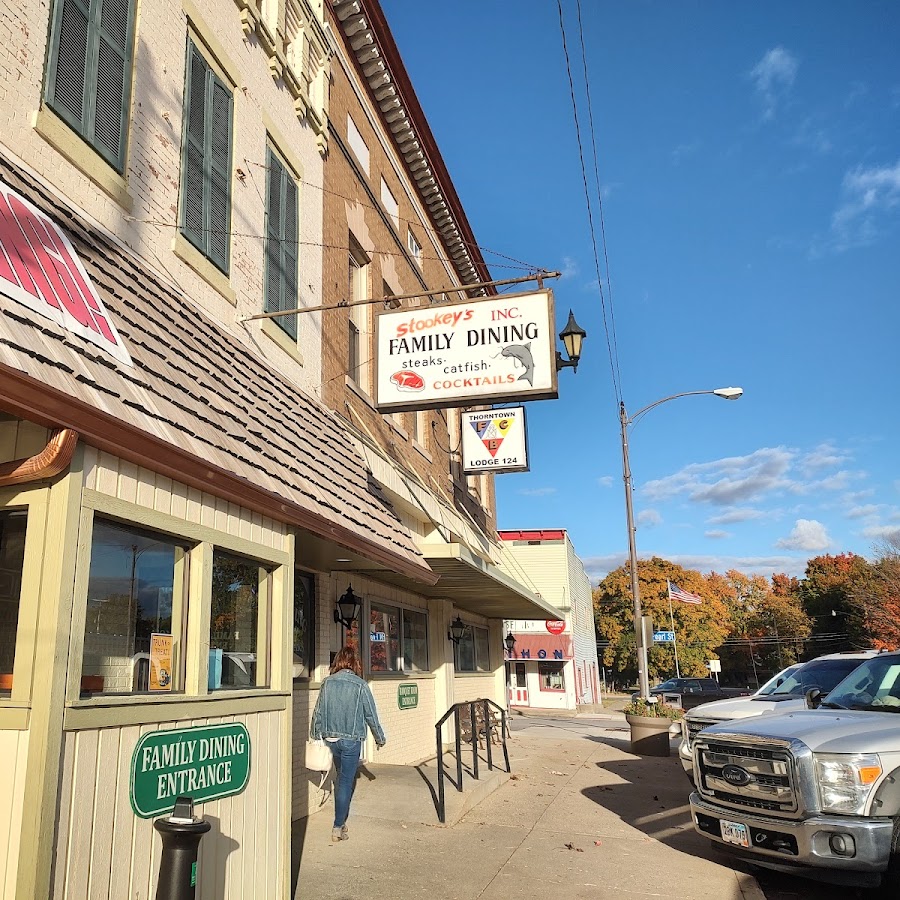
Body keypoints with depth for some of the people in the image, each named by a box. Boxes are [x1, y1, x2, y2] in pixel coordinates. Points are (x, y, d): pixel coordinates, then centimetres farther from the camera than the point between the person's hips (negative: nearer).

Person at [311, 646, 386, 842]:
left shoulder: (327, 682, -3)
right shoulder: (360, 685, -12)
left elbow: (318, 712, 3)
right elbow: (371, 715, -5)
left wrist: (315, 735, 17)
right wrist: (380, 738, 9)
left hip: (331, 738, 4)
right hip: (351, 739, -4)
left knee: (342, 777, 20)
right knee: (346, 781, 3)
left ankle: (341, 820, 27)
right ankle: (338, 827, 4)